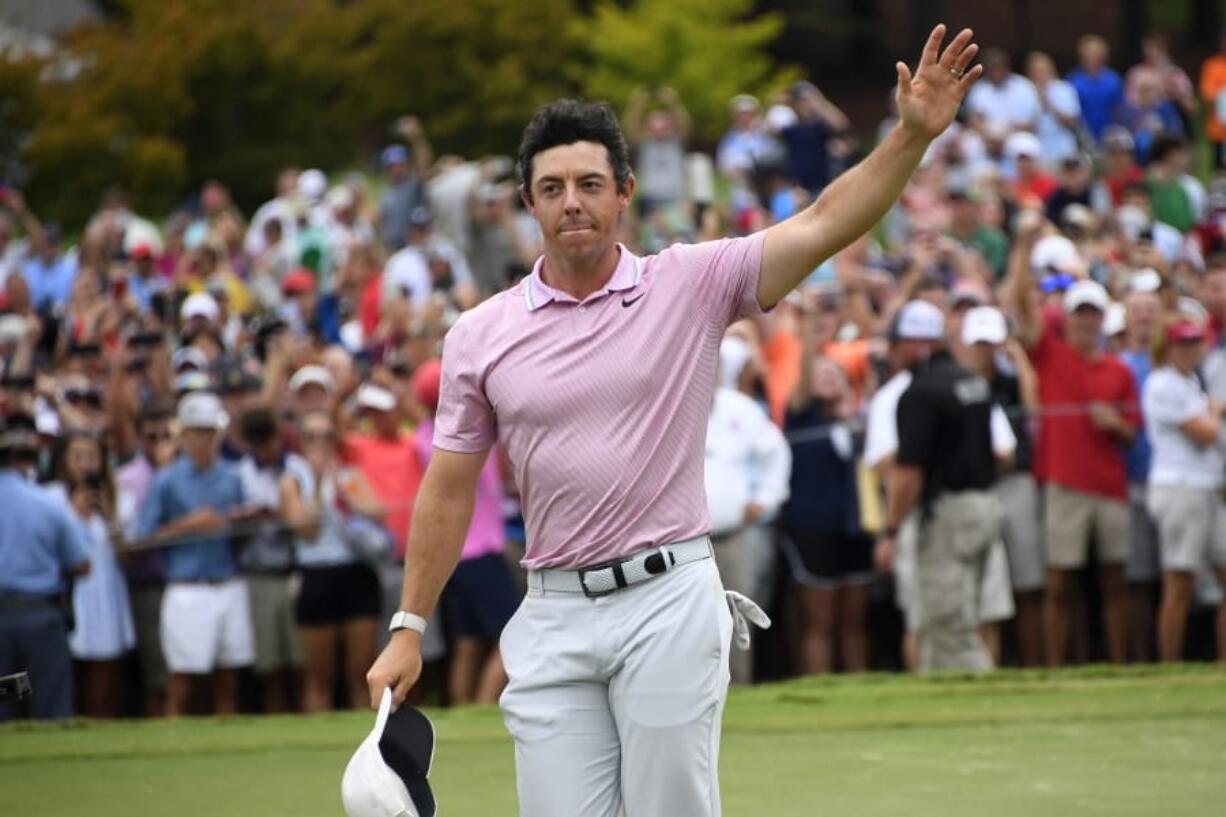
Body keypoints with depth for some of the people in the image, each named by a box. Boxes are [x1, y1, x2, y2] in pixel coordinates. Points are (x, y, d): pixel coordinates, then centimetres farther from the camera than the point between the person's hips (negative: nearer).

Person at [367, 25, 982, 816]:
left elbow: (825, 224, -8)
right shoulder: (480, 336, 5)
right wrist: (410, 628, 8)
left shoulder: (691, 285, 1)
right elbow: (449, 491, 10)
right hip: (553, 615, 2)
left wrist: (914, 134, -21)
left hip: (670, 601, -2)